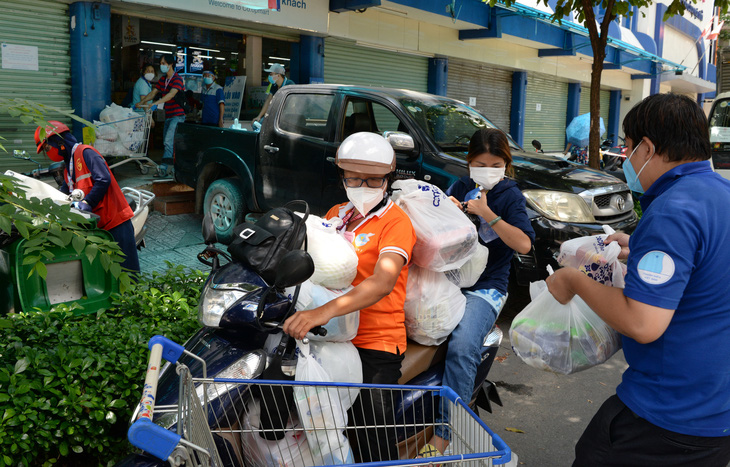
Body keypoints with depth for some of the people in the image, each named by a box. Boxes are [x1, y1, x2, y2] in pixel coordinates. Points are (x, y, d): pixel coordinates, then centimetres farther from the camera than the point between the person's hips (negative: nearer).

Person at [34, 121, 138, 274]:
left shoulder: (85, 152, -6)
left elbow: (104, 180, -19)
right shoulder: (68, 169, 23)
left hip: (116, 220, -9)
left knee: (126, 270, -8)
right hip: (98, 226, 9)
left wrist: (86, 203, -20)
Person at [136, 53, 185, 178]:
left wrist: (155, 103, -36)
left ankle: (163, 167, -23)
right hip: (168, 116, 9)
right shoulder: (162, 79, 14)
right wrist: (141, 102, 3)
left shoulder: (177, 79, -12)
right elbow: (153, 93, 16)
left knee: (169, 140, -20)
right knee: (167, 142, 9)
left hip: (178, 115, -9)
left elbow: (171, 94, -27)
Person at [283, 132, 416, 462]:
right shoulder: (335, 214, 17)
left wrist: (325, 311, -37)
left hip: (376, 344, -6)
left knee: (374, 444, -13)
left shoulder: (395, 221, -6)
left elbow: (383, 282, -23)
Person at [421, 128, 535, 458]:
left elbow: (523, 244, -10)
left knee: (462, 347, -31)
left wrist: (487, 214, -15)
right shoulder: (459, 188, 15)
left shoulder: (510, 195, 3)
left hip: (485, 288, -5)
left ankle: (442, 436, -25)